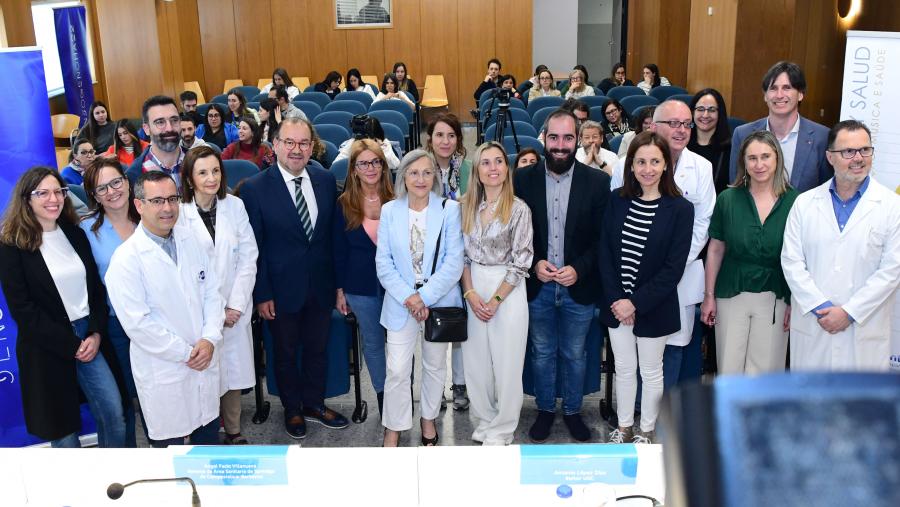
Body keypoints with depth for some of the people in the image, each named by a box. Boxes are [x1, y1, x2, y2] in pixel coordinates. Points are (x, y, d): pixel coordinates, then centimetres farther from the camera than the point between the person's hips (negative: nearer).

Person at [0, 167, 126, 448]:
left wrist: (96, 333, -6)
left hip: (90, 337, 4)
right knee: (64, 429, 7)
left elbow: (96, 287, 9)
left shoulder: (75, 234, 8)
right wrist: (70, 345, -13)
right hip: (46, 349, -4)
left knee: (115, 416, 4)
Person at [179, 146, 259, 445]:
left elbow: (248, 258, 1)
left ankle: (234, 432, 25)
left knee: (234, 371, 9)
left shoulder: (235, 206, 1)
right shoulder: (179, 213, -9)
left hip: (235, 309, 3)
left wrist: (236, 305, -7)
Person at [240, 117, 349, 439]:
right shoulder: (255, 189, -13)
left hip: (321, 287, 3)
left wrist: (338, 281, 5)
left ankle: (314, 405, 40)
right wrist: (262, 294, -10)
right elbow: (254, 248, -10)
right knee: (286, 352, 16)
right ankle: (292, 409, 37)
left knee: (317, 349, 18)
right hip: (282, 288, -3)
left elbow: (334, 235, 4)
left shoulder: (326, 181, -2)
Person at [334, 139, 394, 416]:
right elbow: (339, 251, 4)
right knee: (373, 342, 12)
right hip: (361, 286, 1)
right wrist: (339, 290, 4)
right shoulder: (344, 205, -2)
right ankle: (383, 395, 28)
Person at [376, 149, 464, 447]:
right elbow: (383, 263, -1)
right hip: (401, 302, 0)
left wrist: (424, 297, -15)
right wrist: (407, 297, -12)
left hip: (439, 301, 0)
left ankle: (429, 419, 36)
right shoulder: (389, 211, 0)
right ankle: (393, 429, 15)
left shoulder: (449, 210, -5)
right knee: (397, 370, -3)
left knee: (435, 365, 15)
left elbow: (454, 262, -9)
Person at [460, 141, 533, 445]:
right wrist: (470, 293, -5)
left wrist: (495, 299, -11)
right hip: (473, 288, 4)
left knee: (506, 362, 2)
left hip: (508, 290, -4)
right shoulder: (467, 206, 5)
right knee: (476, 360, 9)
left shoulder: (519, 209, -7)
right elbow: (462, 253, 7)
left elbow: (521, 261, -8)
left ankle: (501, 430, 18)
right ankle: (483, 420, 27)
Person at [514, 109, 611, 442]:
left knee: (574, 355, 15)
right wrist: (534, 263, -14)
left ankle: (573, 411, 35)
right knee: (542, 354, 16)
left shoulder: (597, 181, -7)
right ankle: (545, 409, 35)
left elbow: (602, 237, -5)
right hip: (537, 286, 1)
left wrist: (579, 269, -17)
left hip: (579, 287, 0)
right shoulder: (523, 179, -5)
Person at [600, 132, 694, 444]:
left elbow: (673, 268, -13)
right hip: (617, 304, 3)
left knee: (651, 371, 13)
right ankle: (623, 428, 33)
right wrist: (616, 299, -10)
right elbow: (604, 252, -2)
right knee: (624, 368, 15)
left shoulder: (680, 209, -10)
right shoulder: (617, 200, -1)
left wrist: (636, 302, -16)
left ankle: (647, 431, 31)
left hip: (654, 308, -3)